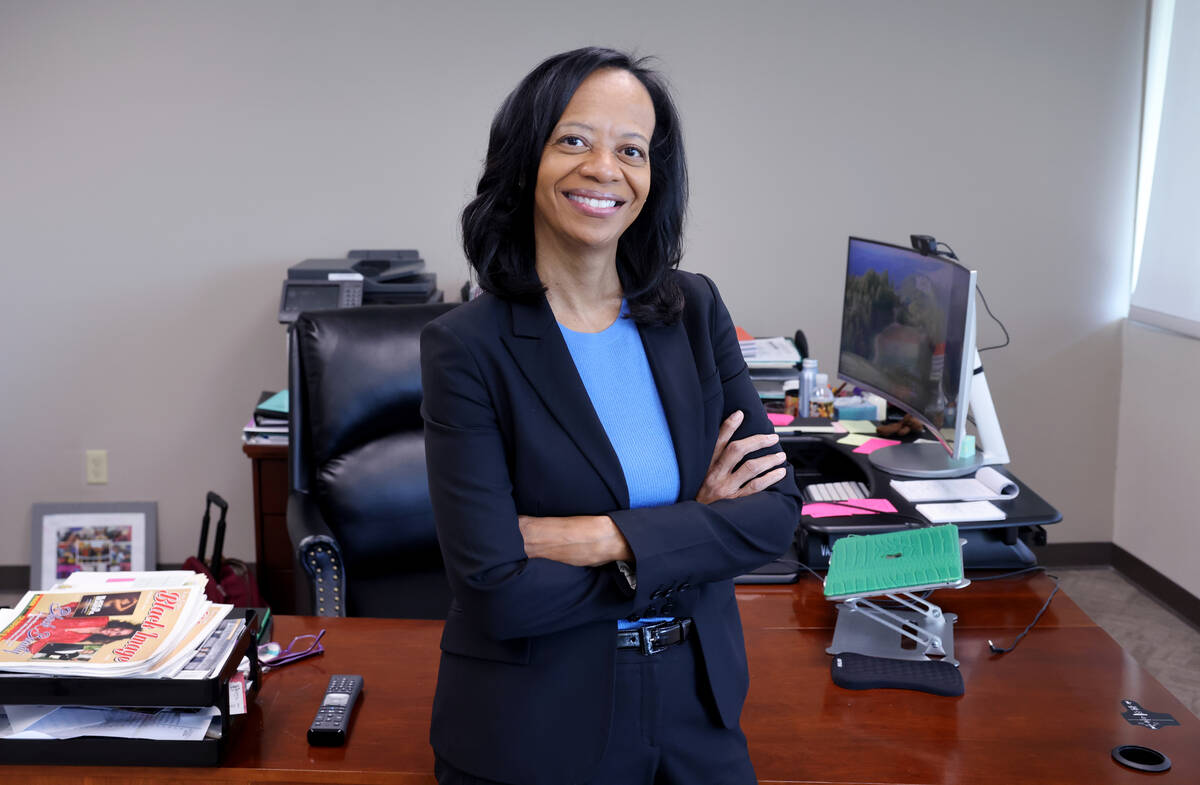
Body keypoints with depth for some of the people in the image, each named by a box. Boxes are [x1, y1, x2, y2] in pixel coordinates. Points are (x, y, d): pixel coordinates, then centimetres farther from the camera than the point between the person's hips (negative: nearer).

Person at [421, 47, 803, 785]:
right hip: (535, 725, -3)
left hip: (696, 704, 4)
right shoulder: (468, 346, -14)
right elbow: (497, 592, -20)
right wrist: (692, 533, -14)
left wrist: (599, 538, -19)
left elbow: (778, 510, -7)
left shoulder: (694, 309, -2)